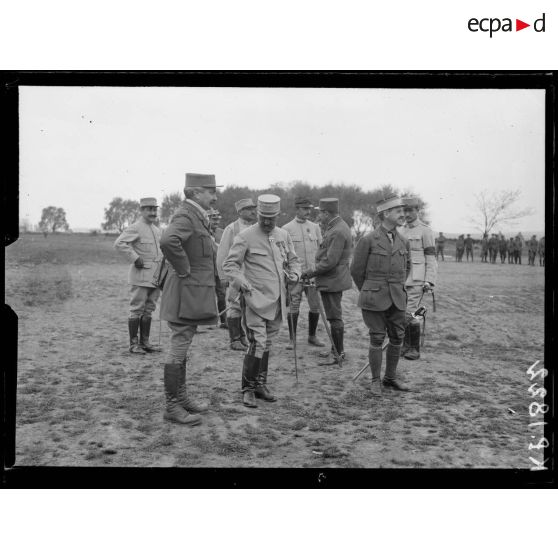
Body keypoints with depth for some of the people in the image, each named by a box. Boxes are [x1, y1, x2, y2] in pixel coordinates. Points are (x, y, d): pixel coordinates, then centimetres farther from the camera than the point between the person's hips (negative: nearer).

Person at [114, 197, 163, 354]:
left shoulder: (157, 230, 17)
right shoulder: (135, 228, -8)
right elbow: (119, 243, -20)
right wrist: (134, 259, -19)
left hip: (155, 276, 8)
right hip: (141, 276, -8)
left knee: (149, 310, 10)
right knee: (137, 310, -3)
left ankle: (145, 342, 17)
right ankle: (134, 344, 3)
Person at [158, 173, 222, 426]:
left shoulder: (197, 217, 16)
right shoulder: (185, 215, -16)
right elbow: (168, 241, -36)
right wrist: (184, 270, -24)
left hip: (193, 296, 10)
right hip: (185, 294, -10)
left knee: (181, 348, 17)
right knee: (178, 350, -3)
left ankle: (182, 397, 28)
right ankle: (172, 406, 6)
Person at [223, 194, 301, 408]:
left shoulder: (283, 235, 10)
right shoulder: (245, 236, -6)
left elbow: (293, 259, 22)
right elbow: (229, 264, -8)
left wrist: (294, 274, 1)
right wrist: (241, 282, -24)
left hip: (277, 300, 6)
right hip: (256, 299, -6)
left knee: (267, 344, 14)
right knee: (257, 343, -10)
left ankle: (260, 384, 27)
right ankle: (248, 389, 4)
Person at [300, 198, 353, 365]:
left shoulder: (337, 232, -21)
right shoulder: (338, 227, 12)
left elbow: (330, 261, -23)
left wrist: (311, 272, -15)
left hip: (332, 281, -11)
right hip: (335, 280, 11)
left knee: (335, 318, -3)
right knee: (334, 317, 18)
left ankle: (339, 354, 6)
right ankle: (336, 349, 29)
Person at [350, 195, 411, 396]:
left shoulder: (404, 242, 7)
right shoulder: (368, 240, -8)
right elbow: (356, 270, 0)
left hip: (397, 300, 5)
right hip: (374, 300, -5)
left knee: (397, 338, 8)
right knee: (377, 339, 0)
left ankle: (390, 377, 26)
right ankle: (376, 381, 15)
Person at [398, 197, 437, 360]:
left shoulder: (425, 231, -4)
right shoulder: (400, 231, 14)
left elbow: (431, 258, -7)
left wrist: (430, 281, -14)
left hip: (417, 281, -6)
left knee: (410, 314, -10)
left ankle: (415, 349, 3)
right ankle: (406, 345, 17)